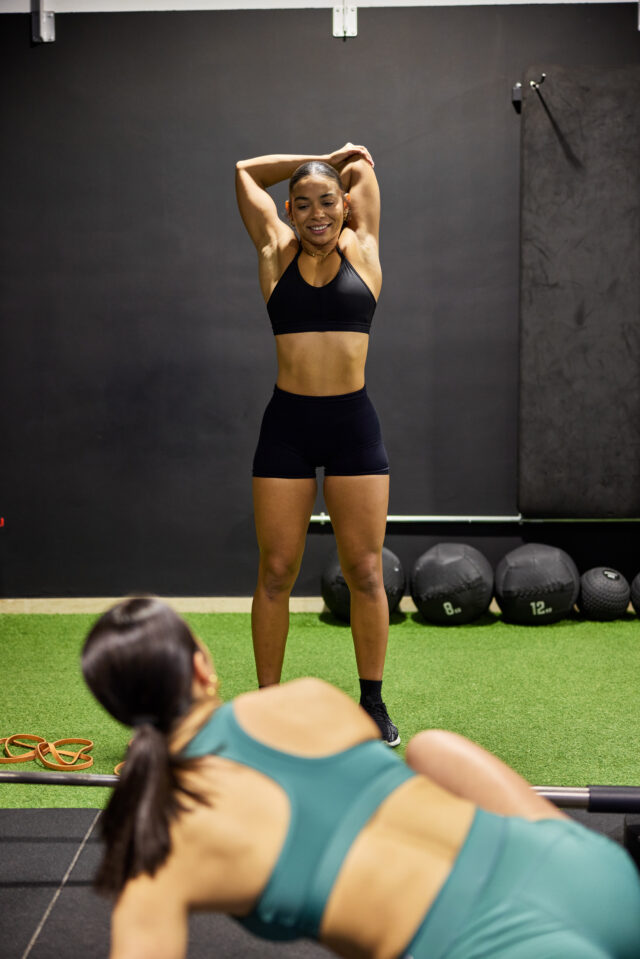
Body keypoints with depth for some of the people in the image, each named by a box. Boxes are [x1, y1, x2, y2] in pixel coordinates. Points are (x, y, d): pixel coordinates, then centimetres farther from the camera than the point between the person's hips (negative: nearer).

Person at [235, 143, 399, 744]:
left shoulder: (362, 250, 6)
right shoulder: (276, 253, 7)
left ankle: (373, 703, 17)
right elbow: (245, 171, 19)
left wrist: (347, 163, 36)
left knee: (365, 571, 3)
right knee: (275, 571, 3)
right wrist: (320, 160, 22)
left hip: (354, 424, 0)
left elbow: (362, 165, 19)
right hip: (287, 424, 0)